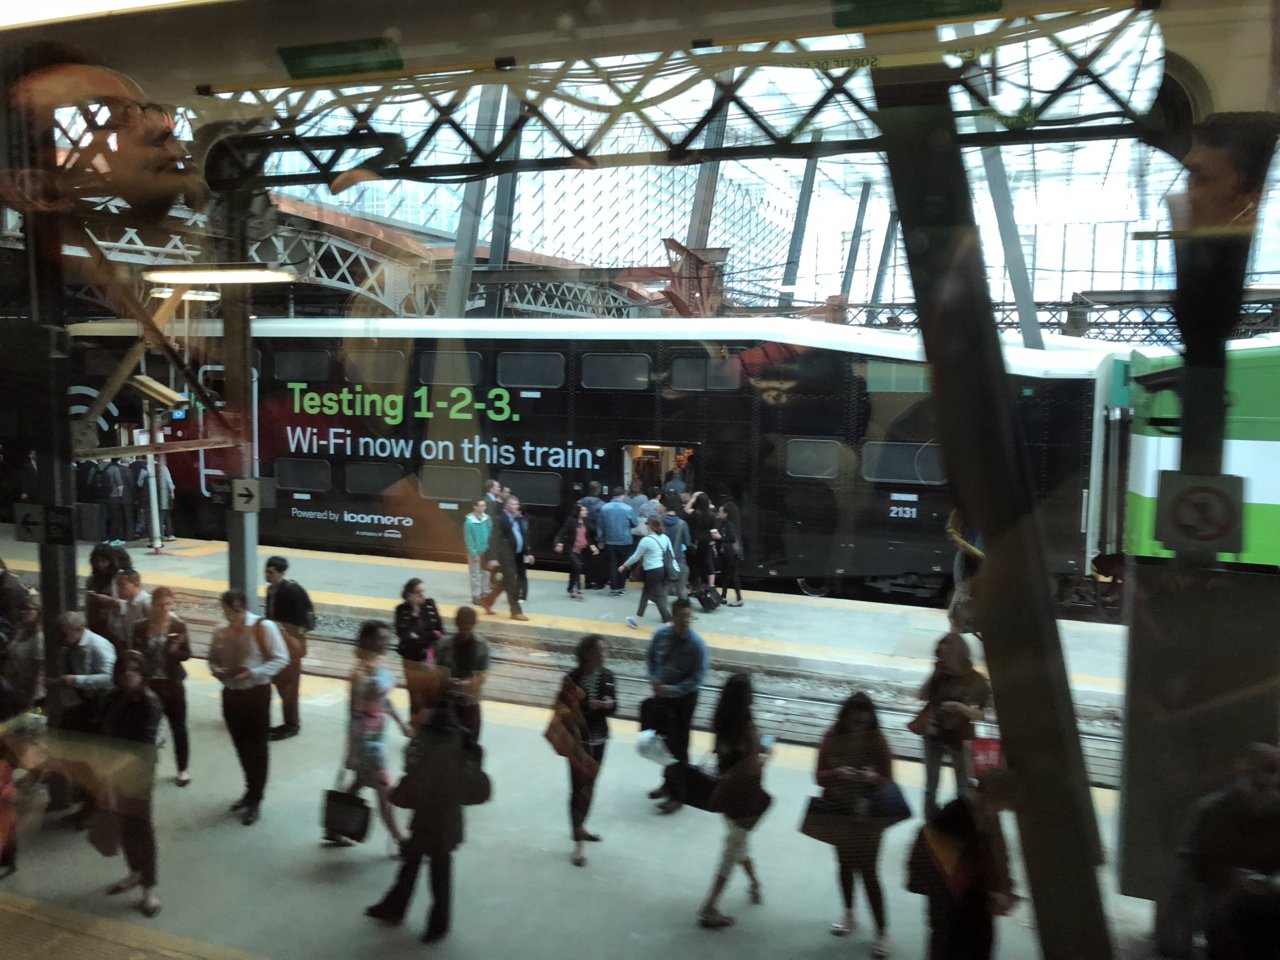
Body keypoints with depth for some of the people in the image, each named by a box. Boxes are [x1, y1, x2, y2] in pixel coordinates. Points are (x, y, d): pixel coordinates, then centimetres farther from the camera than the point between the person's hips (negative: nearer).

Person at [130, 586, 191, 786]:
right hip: (148, 683, 1)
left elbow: (186, 655, -7)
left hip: (172, 684, -1)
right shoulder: (140, 627, -4)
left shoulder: (178, 626, -8)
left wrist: (175, 650, -26)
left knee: (178, 728, 9)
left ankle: (184, 769, 22)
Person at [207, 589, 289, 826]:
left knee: (257, 747, 5)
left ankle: (255, 801, 16)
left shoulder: (264, 627, -15)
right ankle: (251, 791, 37)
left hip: (256, 693, -5)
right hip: (231, 694, 5)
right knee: (241, 745, 18)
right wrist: (217, 670, -10)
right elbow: (213, 659, 13)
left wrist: (254, 672, -24)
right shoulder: (221, 631, -1)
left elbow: (280, 659, -13)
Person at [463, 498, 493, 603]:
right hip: (475, 552, -5)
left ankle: (484, 593, 28)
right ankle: (475, 596, 11)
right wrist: (474, 553, -15)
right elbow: (468, 539, -14)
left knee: (486, 573, 14)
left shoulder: (487, 519, -3)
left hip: (486, 551, 5)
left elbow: (491, 534, 5)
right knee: (476, 575, 2)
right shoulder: (469, 521, -17)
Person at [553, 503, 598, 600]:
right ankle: (578, 589, -15)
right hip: (572, 549, -6)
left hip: (582, 551, 6)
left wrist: (592, 546, 6)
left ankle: (571, 590, 24)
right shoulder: (571, 521, -8)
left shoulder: (585, 523, 9)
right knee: (577, 567, -21)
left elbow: (588, 536, 17)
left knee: (574, 570, 13)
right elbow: (562, 533, -12)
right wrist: (560, 544, -24)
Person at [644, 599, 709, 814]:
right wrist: (654, 680, -10)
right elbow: (649, 657, 5)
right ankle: (669, 782, 39)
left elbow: (697, 678, -19)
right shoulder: (661, 634, -10)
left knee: (679, 746, 1)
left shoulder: (696, 644, -22)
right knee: (665, 741, 19)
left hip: (684, 699, -5)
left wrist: (672, 690, -23)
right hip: (661, 695, 5)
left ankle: (678, 795, 14)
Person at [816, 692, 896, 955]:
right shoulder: (831, 739, -12)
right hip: (838, 813, 3)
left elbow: (888, 782, -13)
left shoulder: (878, 742, -16)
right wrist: (837, 774, -29)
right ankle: (849, 913, 41)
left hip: (869, 816, -3)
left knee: (868, 871, -1)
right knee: (845, 864, 20)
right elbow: (820, 777, -9)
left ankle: (882, 931, 11)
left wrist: (873, 778, -34)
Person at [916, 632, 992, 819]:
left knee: (963, 788, 6)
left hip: (959, 740, -4)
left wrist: (959, 707, -30)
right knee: (930, 787, 13)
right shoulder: (942, 675, -4)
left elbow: (980, 715, -13)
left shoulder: (976, 680, -14)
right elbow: (922, 696, -3)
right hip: (934, 735, 4)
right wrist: (934, 674, -13)